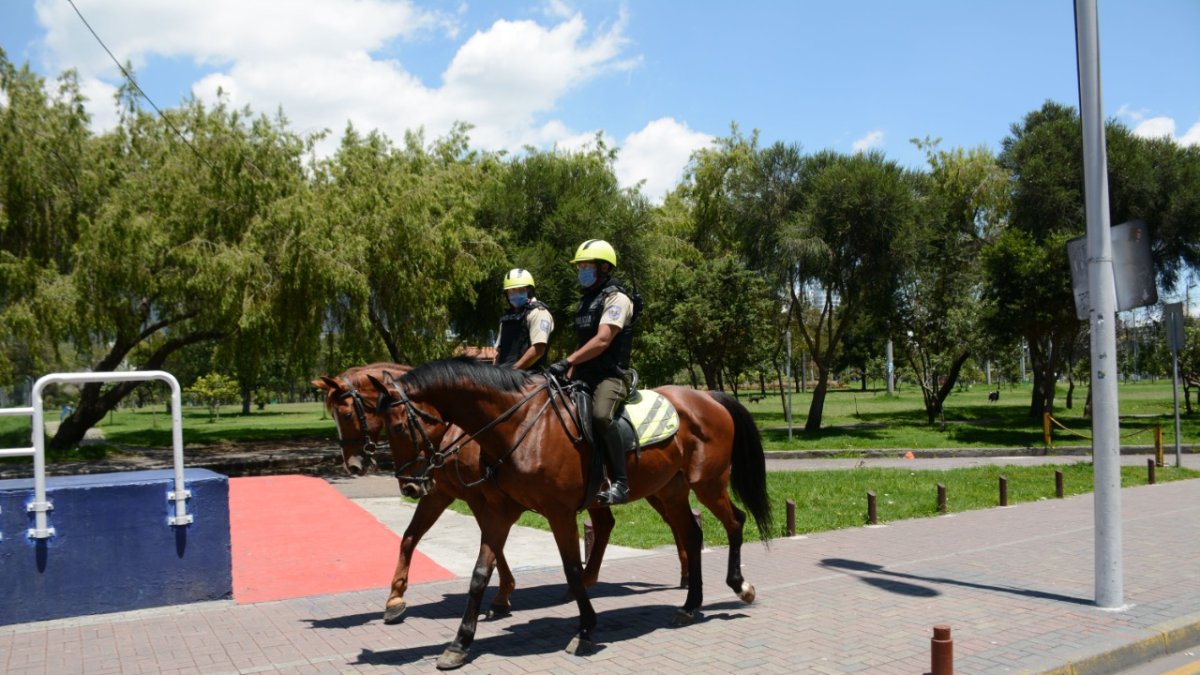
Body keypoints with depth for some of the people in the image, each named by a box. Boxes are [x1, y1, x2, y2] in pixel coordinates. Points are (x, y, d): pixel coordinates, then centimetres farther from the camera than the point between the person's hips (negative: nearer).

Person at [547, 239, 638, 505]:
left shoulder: (616, 298, -8)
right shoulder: (586, 300, 20)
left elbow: (602, 341, -20)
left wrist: (567, 362, -24)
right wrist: (569, 374, 14)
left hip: (610, 375, -9)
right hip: (583, 376, 9)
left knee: (600, 415, -34)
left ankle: (620, 483, -31)